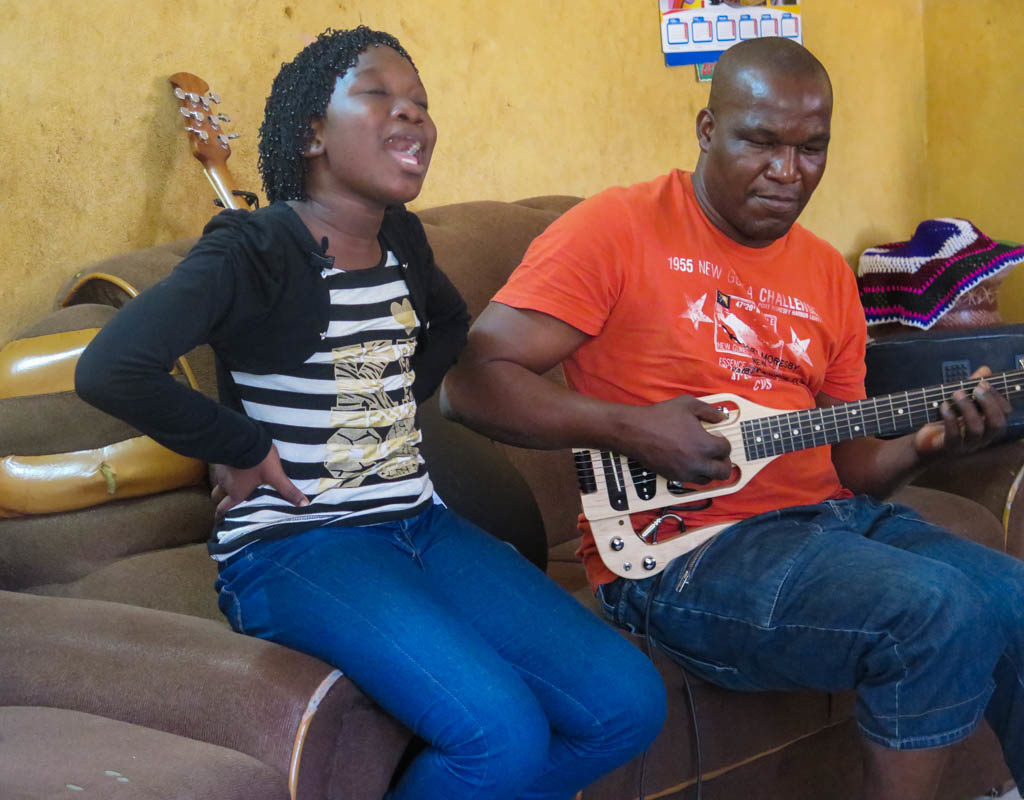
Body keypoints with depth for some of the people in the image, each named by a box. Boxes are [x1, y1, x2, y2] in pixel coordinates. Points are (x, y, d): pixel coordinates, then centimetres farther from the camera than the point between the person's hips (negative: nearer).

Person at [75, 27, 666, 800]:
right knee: (506, 736, -28)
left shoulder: (403, 240, 10)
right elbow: (110, 370, -26)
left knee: (629, 703, -8)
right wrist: (247, 449, -15)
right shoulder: (253, 250, -11)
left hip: (419, 523, 7)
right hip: (292, 545, -7)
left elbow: (451, 321, 34)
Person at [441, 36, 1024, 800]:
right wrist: (627, 429, -20)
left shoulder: (827, 273, 14)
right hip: (679, 550, -7)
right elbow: (471, 383, -11)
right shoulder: (618, 228, -6)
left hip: (833, 519, 7)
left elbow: (846, 464, 18)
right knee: (944, 614, -25)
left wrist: (923, 444, -3)